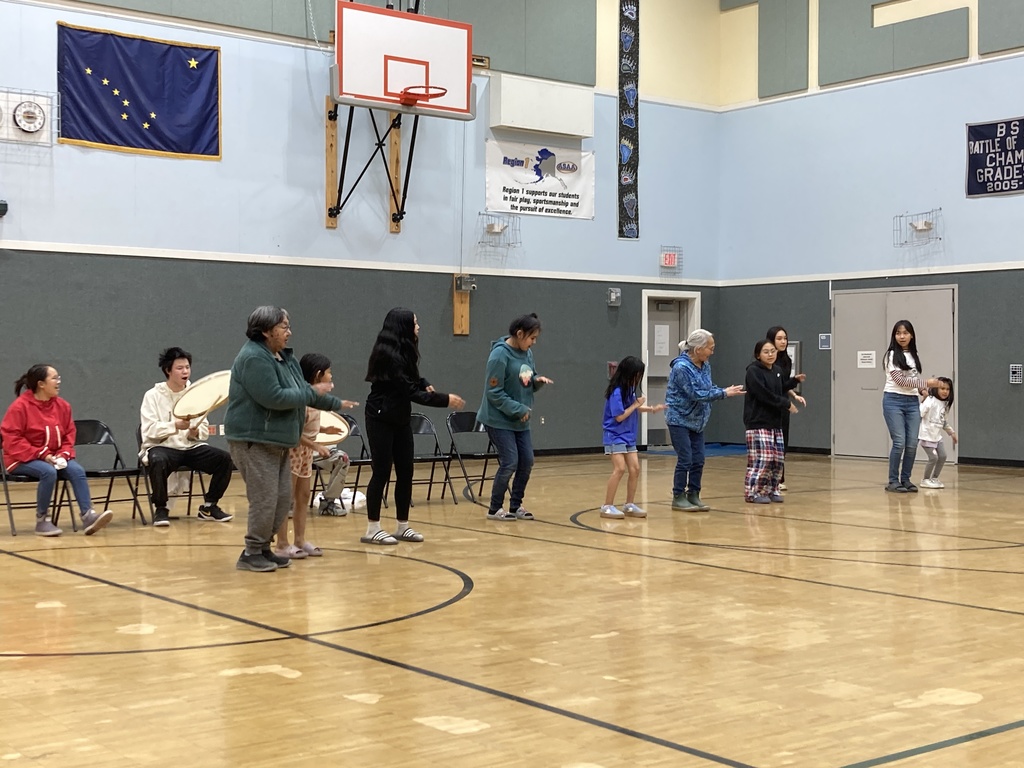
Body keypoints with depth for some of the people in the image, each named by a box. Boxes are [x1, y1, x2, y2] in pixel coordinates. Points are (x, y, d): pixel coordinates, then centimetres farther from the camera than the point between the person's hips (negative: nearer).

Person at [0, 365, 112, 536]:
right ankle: (42, 520, -20)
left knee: (77, 470, -24)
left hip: (55, 457, 5)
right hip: (23, 459, -5)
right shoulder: (20, 406, -11)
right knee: (48, 472, -35)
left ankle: (88, 516, -32)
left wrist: (64, 454, -9)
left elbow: (69, 435, 12)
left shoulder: (62, 405, 4)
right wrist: (41, 454, -21)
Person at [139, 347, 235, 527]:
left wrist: (195, 432, -17)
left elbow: (205, 431, 7)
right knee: (158, 460, -39)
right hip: (162, 448, -4)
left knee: (224, 458, -18)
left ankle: (209, 506, 0)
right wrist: (175, 425, -28)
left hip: (191, 448, 4)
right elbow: (149, 431, -13)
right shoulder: (153, 396, -2)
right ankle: (160, 509, -18)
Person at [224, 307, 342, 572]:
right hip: (254, 441, -10)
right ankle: (251, 553, 5)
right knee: (265, 500, -8)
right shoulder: (254, 358, -18)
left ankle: (262, 548, 21)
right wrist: (312, 392, -16)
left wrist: (336, 404, 25)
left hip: (278, 441, 10)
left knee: (283, 498, 9)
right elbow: (273, 398, -25)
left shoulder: (285, 356, 13)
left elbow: (302, 390, 23)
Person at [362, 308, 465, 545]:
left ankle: (403, 526, 15)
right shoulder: (388, 354, -21)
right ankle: (372, 529, 3)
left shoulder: (403, 352, 7)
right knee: (382, 472, -5)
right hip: (381, 419, -9)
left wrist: (425, 384, -1)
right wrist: (444, 400, -20)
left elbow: (411, 380, 23)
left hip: (401, 419, 9)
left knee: (405, 472, 7)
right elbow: (410, 391, -22)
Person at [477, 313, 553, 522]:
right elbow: (494, 393, -18)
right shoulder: (500, 355, -18)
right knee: (510, 463, -7)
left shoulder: (527, 353, 5)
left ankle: (516, 506, 21)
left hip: (520, 421, 7)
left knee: (526, 462, 6)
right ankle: (495, 509, 8)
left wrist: (538, 380, -6)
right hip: (499, 420, -7)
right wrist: (519, 409, -17)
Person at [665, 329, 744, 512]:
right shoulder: (681, 367, -21)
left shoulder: (705, 365, 3)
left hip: (697, 420, 7)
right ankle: (678, 498, 5)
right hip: (679, 419, -7)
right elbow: (695, 394, -23)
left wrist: (726, 391, -12)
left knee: (698, 460, 6)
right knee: (685, 459, -6)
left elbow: (708, 388, 8)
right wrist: (724, 393, -21)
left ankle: (693, 495, 16)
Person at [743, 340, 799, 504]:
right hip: (758, 423, -8)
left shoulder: (778, 370, 13)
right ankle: (752, 492, -2)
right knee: (762, 459, -12)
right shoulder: (753, 371, -11)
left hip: (775, 422, 8)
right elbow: (764, 395, -19)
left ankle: (771, 490, 20)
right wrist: (787, 404, -13)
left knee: (778, 459, 7)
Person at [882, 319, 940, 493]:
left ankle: (905, 479, 13)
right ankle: (893, 481, 0)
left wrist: (924, 391, 5)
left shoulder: (914, 356, 14)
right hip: (894, 401, -6)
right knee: (899, 442, -11)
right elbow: (900, 380, -13)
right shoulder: (892, 355, -6)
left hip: (912, 402, 6)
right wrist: (926, 383, -15)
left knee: (912, 443, 0)